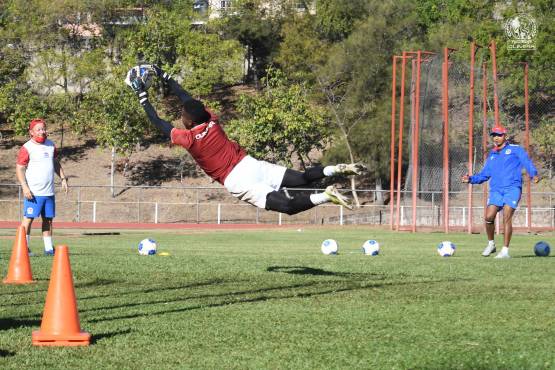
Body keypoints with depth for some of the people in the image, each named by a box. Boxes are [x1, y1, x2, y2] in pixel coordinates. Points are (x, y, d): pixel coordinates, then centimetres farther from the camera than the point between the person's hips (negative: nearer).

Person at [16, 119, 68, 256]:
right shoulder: (27, 148, -9)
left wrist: (63, 178, 16)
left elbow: (56, 163, 25)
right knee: (29, 218, -8)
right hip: (34, 192, -7)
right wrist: (25, 187, -20)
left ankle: (48, 248, 16)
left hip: (49, 192, 7)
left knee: (48, 219, 10)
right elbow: (19, 168, -11)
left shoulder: (50, 145, 12)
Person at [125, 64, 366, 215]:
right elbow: (188, 100, 23)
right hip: (251, 165, 6)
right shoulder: (211, 121, 8)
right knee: (302, 179, 8)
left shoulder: (189, 139, -8)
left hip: (237, 182, -6)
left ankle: (326, 197, -37)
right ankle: (337, 170, -13)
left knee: (288, 206, -16)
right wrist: (164, 76, 29)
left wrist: (142, 96, 11)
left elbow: (159, 124, 3)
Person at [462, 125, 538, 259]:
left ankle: (505, 251, -12)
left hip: (512, 188, -4)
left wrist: (534, 174, -24)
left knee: (506, 217, -16)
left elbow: (527, 162, -6)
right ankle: (491, 244, 11)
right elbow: (484, 174, 27)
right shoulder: (492, 155, 23)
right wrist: (471, 179, 11)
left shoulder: (515, 150, 8)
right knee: (489, 217, -12)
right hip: (496, 190, 4)